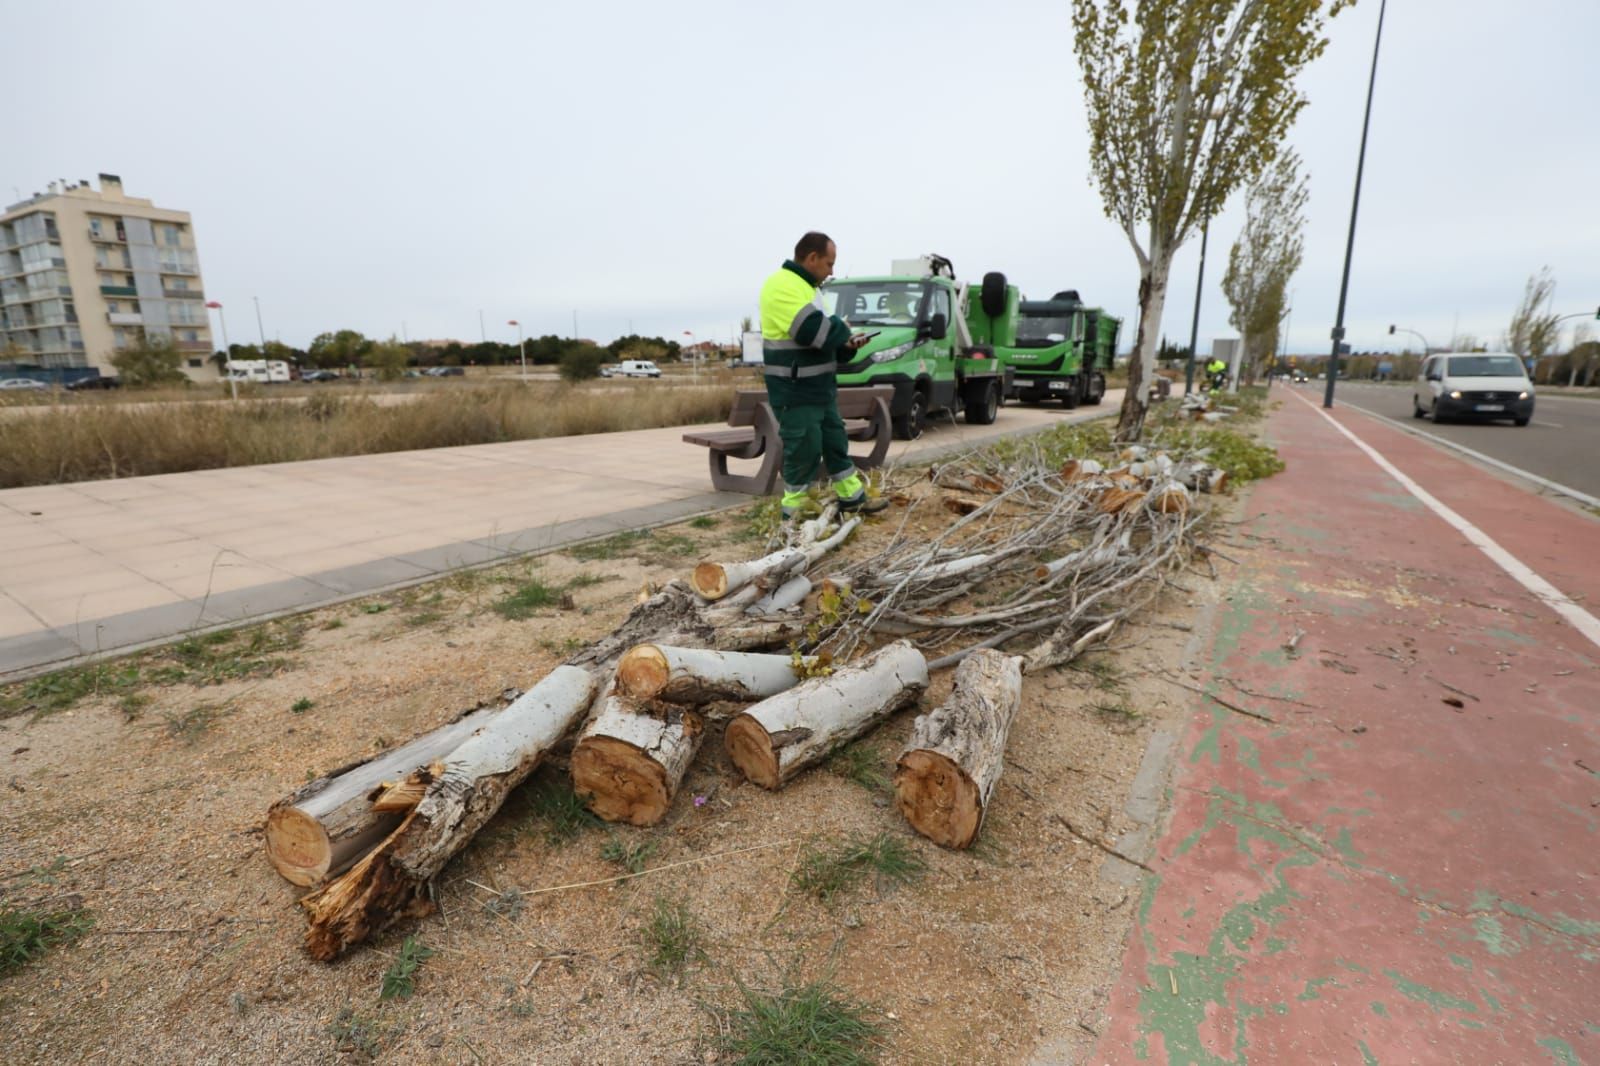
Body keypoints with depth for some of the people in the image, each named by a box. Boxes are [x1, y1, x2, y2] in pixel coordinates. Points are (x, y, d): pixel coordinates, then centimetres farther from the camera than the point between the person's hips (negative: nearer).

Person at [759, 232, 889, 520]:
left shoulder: (805, 287, 18)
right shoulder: (782, 286, -16)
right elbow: (814, 330, -28)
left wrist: (846, 346, 6)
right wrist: (842, 327, -9)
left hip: (819, 387, 10)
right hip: (795, 391, -10)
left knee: (835, 441, 16)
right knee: (803, 450, -5)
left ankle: (853, 498, 28)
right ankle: (794, 510, 9)